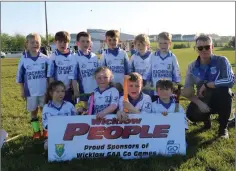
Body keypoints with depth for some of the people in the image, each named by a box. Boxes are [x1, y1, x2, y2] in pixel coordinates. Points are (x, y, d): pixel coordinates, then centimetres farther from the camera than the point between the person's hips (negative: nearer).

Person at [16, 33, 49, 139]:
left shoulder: (45, 59, -4)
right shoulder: (24, 60, -4)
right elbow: (20, 76, 3)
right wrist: (22, 90, 2)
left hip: (44, 90, 0)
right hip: (31, 91, 1)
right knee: (33, 111, 12)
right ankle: (36, 131, 26)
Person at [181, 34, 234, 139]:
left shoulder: (221, 61, -16)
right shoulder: (192, 67, -6)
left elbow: (230, 81, -31)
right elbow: (187, 92, -8)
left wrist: (206, 85, -26)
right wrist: (199, 102, -25)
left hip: (220, 100, -2)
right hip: (203, 101, 2)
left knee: (224, 90, -35)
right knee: (191, 114, -27)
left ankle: (223, 127, -11)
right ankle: (206, 119, 15)